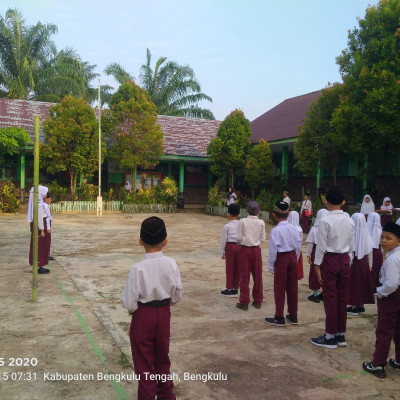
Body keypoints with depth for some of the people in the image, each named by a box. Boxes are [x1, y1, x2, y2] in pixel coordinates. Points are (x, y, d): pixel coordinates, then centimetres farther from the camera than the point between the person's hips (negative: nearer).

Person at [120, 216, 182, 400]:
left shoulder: (138, 268, -23)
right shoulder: (171, 264, -12)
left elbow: (130, 302, -18)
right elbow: (177, 295, -2)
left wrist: (132, 310, 3)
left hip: (143, 316, -4)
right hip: (164, 314, 4)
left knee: (144, 362, 15)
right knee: (162, 357, 24)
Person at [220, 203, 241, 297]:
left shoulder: (227, 226, -9)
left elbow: (223, 240, -7)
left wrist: (222, 252, 2)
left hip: (230, 246, -4)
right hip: (239, 246, 4)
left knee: (229, 268, 6)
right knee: (237, 268, 10)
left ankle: (229, 289, 12)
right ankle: (235, 289, 18)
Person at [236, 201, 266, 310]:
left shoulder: (242, 221, -11)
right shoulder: (261, 223, -5)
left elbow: (239, 238, -10)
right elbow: (263, 239, -1)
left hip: (245, 249, -2)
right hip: (256, 249, 2)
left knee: (245, 276, 5)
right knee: (257, 276, 12)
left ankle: (244, 302, 10)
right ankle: (257, 301, 21)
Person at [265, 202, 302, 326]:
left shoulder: (276, 230, -17)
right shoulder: (293, 229, 0)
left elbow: (273, 250, -15)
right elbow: (298, 245, 4)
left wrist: (271, 266, -6)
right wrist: (295, 260, 16)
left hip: (281, 259, -6)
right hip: (293, 257, 6)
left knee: (279, 288, 5)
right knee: (292, 287, 14)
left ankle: (279, 317, 12)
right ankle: (293, 316, 24)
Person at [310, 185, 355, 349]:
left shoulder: (325, 221, -15)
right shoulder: (350, 221, 2)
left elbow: (321, 246, -14)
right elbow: (351, 245, 6)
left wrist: (317, 266, -6)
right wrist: (348, 262, 15)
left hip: (329, 260, -5)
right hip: (345, 260, 5)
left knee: (330, 298, 2)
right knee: (343, 298, 12)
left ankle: (330, 337, 12)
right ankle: (341, 335, 23)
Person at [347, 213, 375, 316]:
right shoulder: (367, 235, -4)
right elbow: (370, 253, 4)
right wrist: (370, 265, 15)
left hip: (354, 264, -5)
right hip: (364, 264, 5)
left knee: (354, 284, 7)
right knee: (363, 284, 15)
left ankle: (354, 307, 16)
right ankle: (361, 307, 26)